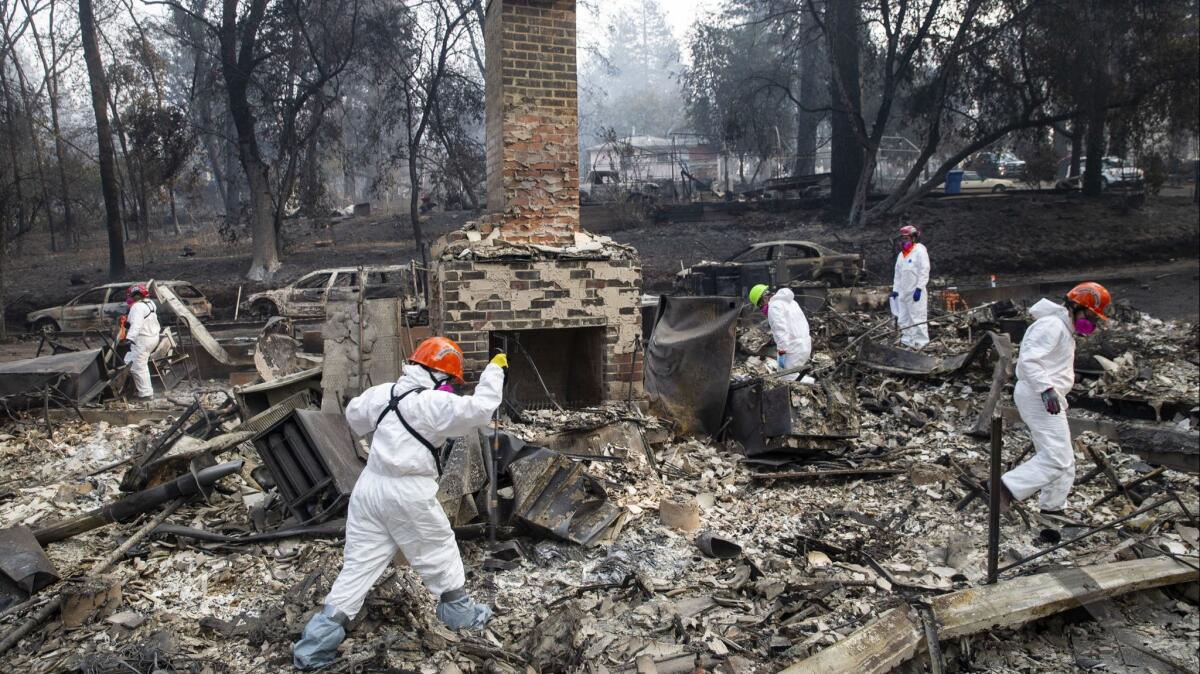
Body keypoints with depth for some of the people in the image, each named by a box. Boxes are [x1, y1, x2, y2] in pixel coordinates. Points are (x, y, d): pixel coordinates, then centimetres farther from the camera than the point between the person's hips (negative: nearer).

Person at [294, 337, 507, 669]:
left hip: (369, 486, 6)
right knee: (439, 551, 16)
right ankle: (461, 613, 33)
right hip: (408, 495, -6)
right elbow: (478, 410, -22)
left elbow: (354, 414, 23)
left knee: (359, 565, 9)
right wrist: (494, 370, -12)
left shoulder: (383, 392, 7)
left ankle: (316, 642, 8)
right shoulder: (434, 403, -14)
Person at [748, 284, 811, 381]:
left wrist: (782, 353, -21)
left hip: (794, 349, -10)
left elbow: (781, 330, -21)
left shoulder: (774, 307, -12)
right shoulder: (789, 301, 19)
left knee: (787, 379, -9)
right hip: (805, 344, 10)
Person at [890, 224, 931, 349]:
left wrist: (919, 288, -17)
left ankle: (921, 343, -2)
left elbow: (924, 272, -12)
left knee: (917, 319, -7)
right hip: (903, 293, 8)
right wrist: (895, 289, 16)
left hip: (915, 293, -8)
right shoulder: (901, 255, 17)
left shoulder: (920, 251, -7)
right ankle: (907, 341, 19)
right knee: (903, 319, 11)